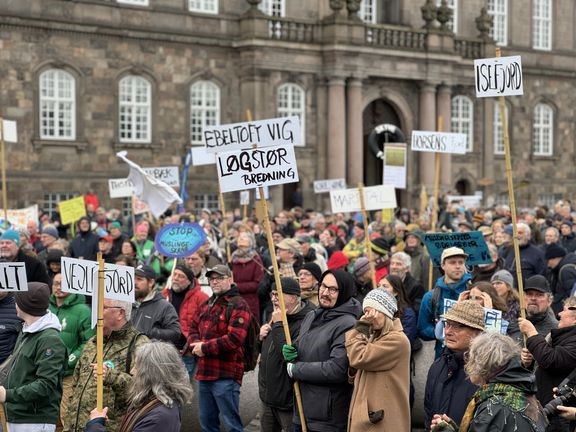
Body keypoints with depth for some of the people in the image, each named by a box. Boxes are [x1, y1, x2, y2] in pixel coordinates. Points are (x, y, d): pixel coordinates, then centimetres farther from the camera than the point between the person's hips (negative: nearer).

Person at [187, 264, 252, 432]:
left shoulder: (238, 305, -9)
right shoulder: (206, 305, 18)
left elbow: (234, 338, -19)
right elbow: (193, 329, 17)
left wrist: (205, 348, -15)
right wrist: (196, 344, -6)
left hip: (226, 375, -8)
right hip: (204, 372, 8)